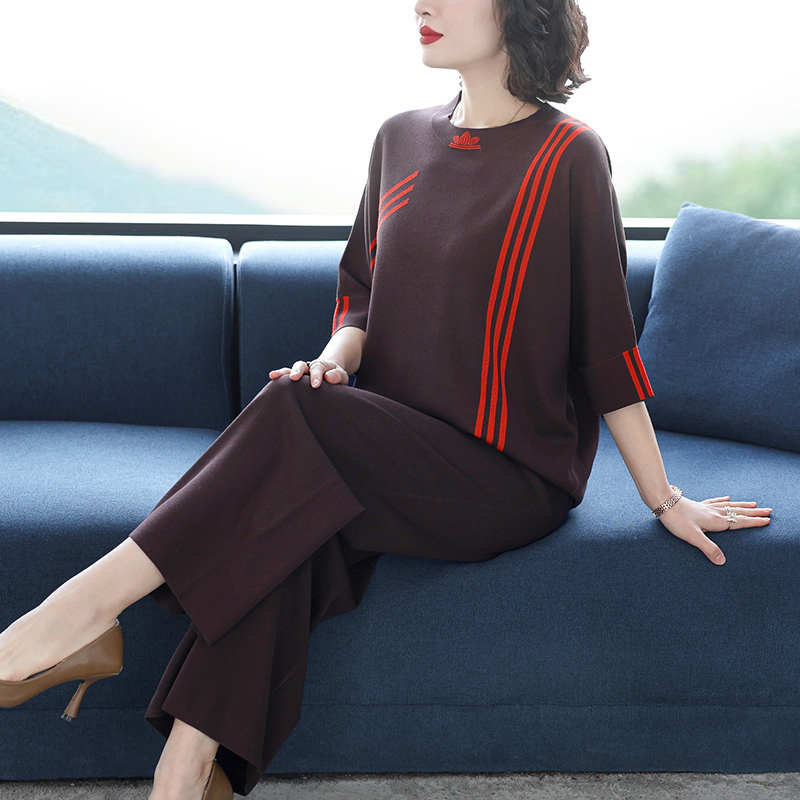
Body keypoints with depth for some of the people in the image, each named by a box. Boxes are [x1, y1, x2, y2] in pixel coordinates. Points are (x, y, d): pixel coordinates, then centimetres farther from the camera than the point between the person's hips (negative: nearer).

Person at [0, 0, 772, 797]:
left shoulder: (567, 156, -7)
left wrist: (664, 500, -1)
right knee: (288, 514, -28)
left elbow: (604, 341, -4)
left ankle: (95, 601, -26)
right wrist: (335, 360, -6)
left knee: (296, 412, -28)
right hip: (392, 449, 5)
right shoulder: (400, 139, 11)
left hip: (511, 479, -5)